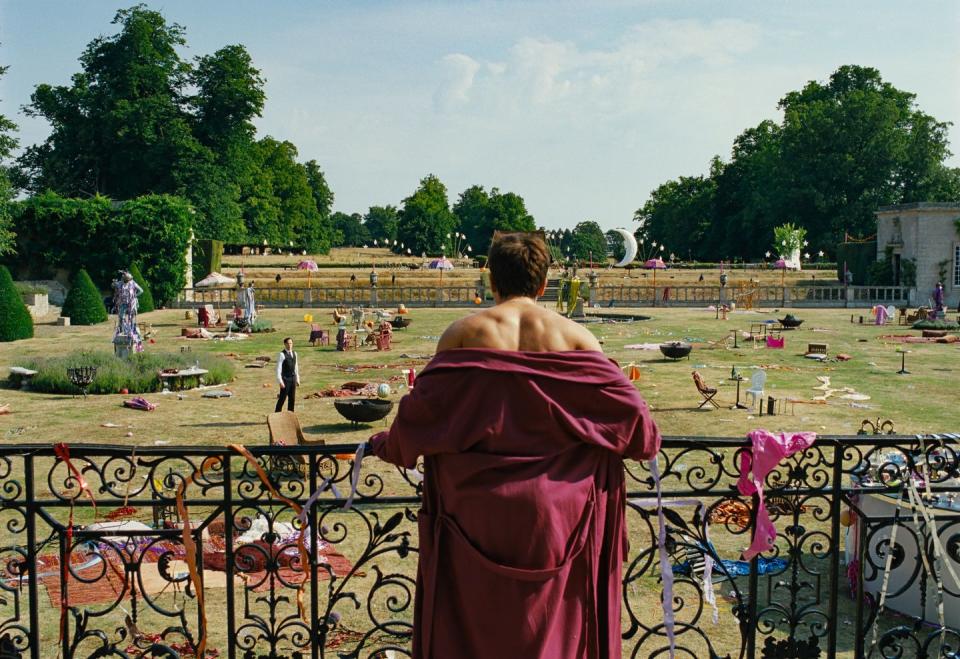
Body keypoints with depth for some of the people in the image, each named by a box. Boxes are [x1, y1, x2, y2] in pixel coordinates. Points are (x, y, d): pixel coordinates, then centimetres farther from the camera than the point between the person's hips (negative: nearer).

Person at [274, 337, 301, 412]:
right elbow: (278, 368, -13)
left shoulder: (294, 354, 10)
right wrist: (280, 381, -18)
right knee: (282, 398, -3)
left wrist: (297, 380, 15)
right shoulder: (282, 354, -11)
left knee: (292, 398, 11)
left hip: (293, 379, 6)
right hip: (285, 379, -6)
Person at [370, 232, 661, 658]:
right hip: (553, 507, 1)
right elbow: (626, 406, -4)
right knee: (552, 623, 18)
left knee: (473, 623, 16)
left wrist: (388, 446, 13)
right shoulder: (573, 336, -3)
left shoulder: (465, 332, -4)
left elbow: (422, 406, -6)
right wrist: (642, 443, 17)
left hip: (478, 507, 0)